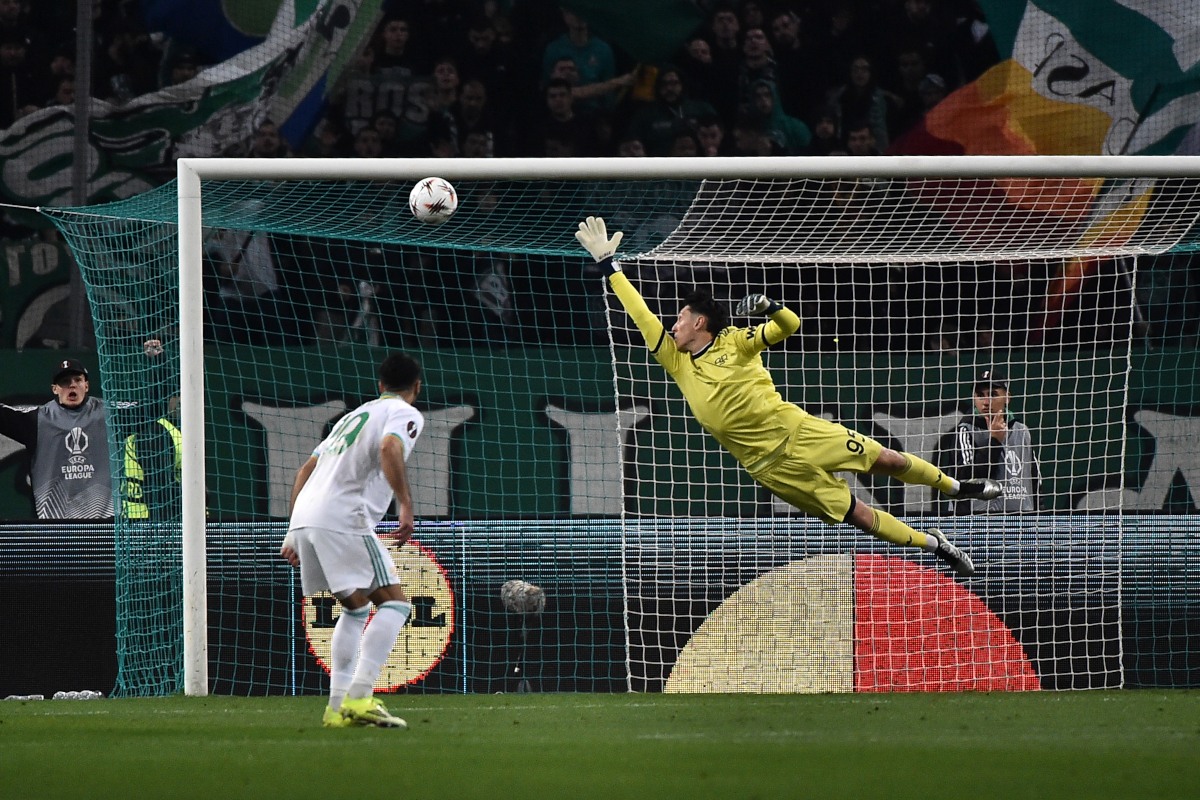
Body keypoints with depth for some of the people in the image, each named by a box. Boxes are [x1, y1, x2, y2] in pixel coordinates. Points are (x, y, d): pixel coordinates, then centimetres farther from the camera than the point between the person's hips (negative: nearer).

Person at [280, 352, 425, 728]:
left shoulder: (356, 414, 29)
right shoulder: (405, 414, 5)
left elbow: (306, 469, 28)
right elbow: (389, 449, -18)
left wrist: (294, 532, 29)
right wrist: (406, 505, -25)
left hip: (306, 515, 8)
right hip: (343, 519, -8)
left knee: (356, 608, 21)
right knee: (394, 603, -7)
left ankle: (338, 706, 14)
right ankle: (359, 699, -21)